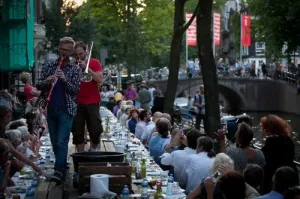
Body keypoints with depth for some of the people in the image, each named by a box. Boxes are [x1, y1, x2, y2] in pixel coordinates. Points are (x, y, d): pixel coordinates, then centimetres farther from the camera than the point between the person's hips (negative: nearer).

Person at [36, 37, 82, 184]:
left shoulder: (75, 70, 3)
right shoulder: (49, 66, 10)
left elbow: (76, 90, -4)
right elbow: (38, 86, 8)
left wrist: (65, 80, -20)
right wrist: (46, 81, -14)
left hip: (66, 110, -4)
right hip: (51, 110, 4)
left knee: (62, 142, -13)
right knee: (54, 142, 10)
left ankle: (59, 171, -18)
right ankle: (62, 165, 25)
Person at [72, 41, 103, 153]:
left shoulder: (94, 63, 5)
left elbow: (99, 79, -8)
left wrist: (86, 67, -13)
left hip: (92, 102, -2)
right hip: (77, 103, 2)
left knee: (95, 131, -4)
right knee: (78, 133, -1)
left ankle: (94, 151, 14)